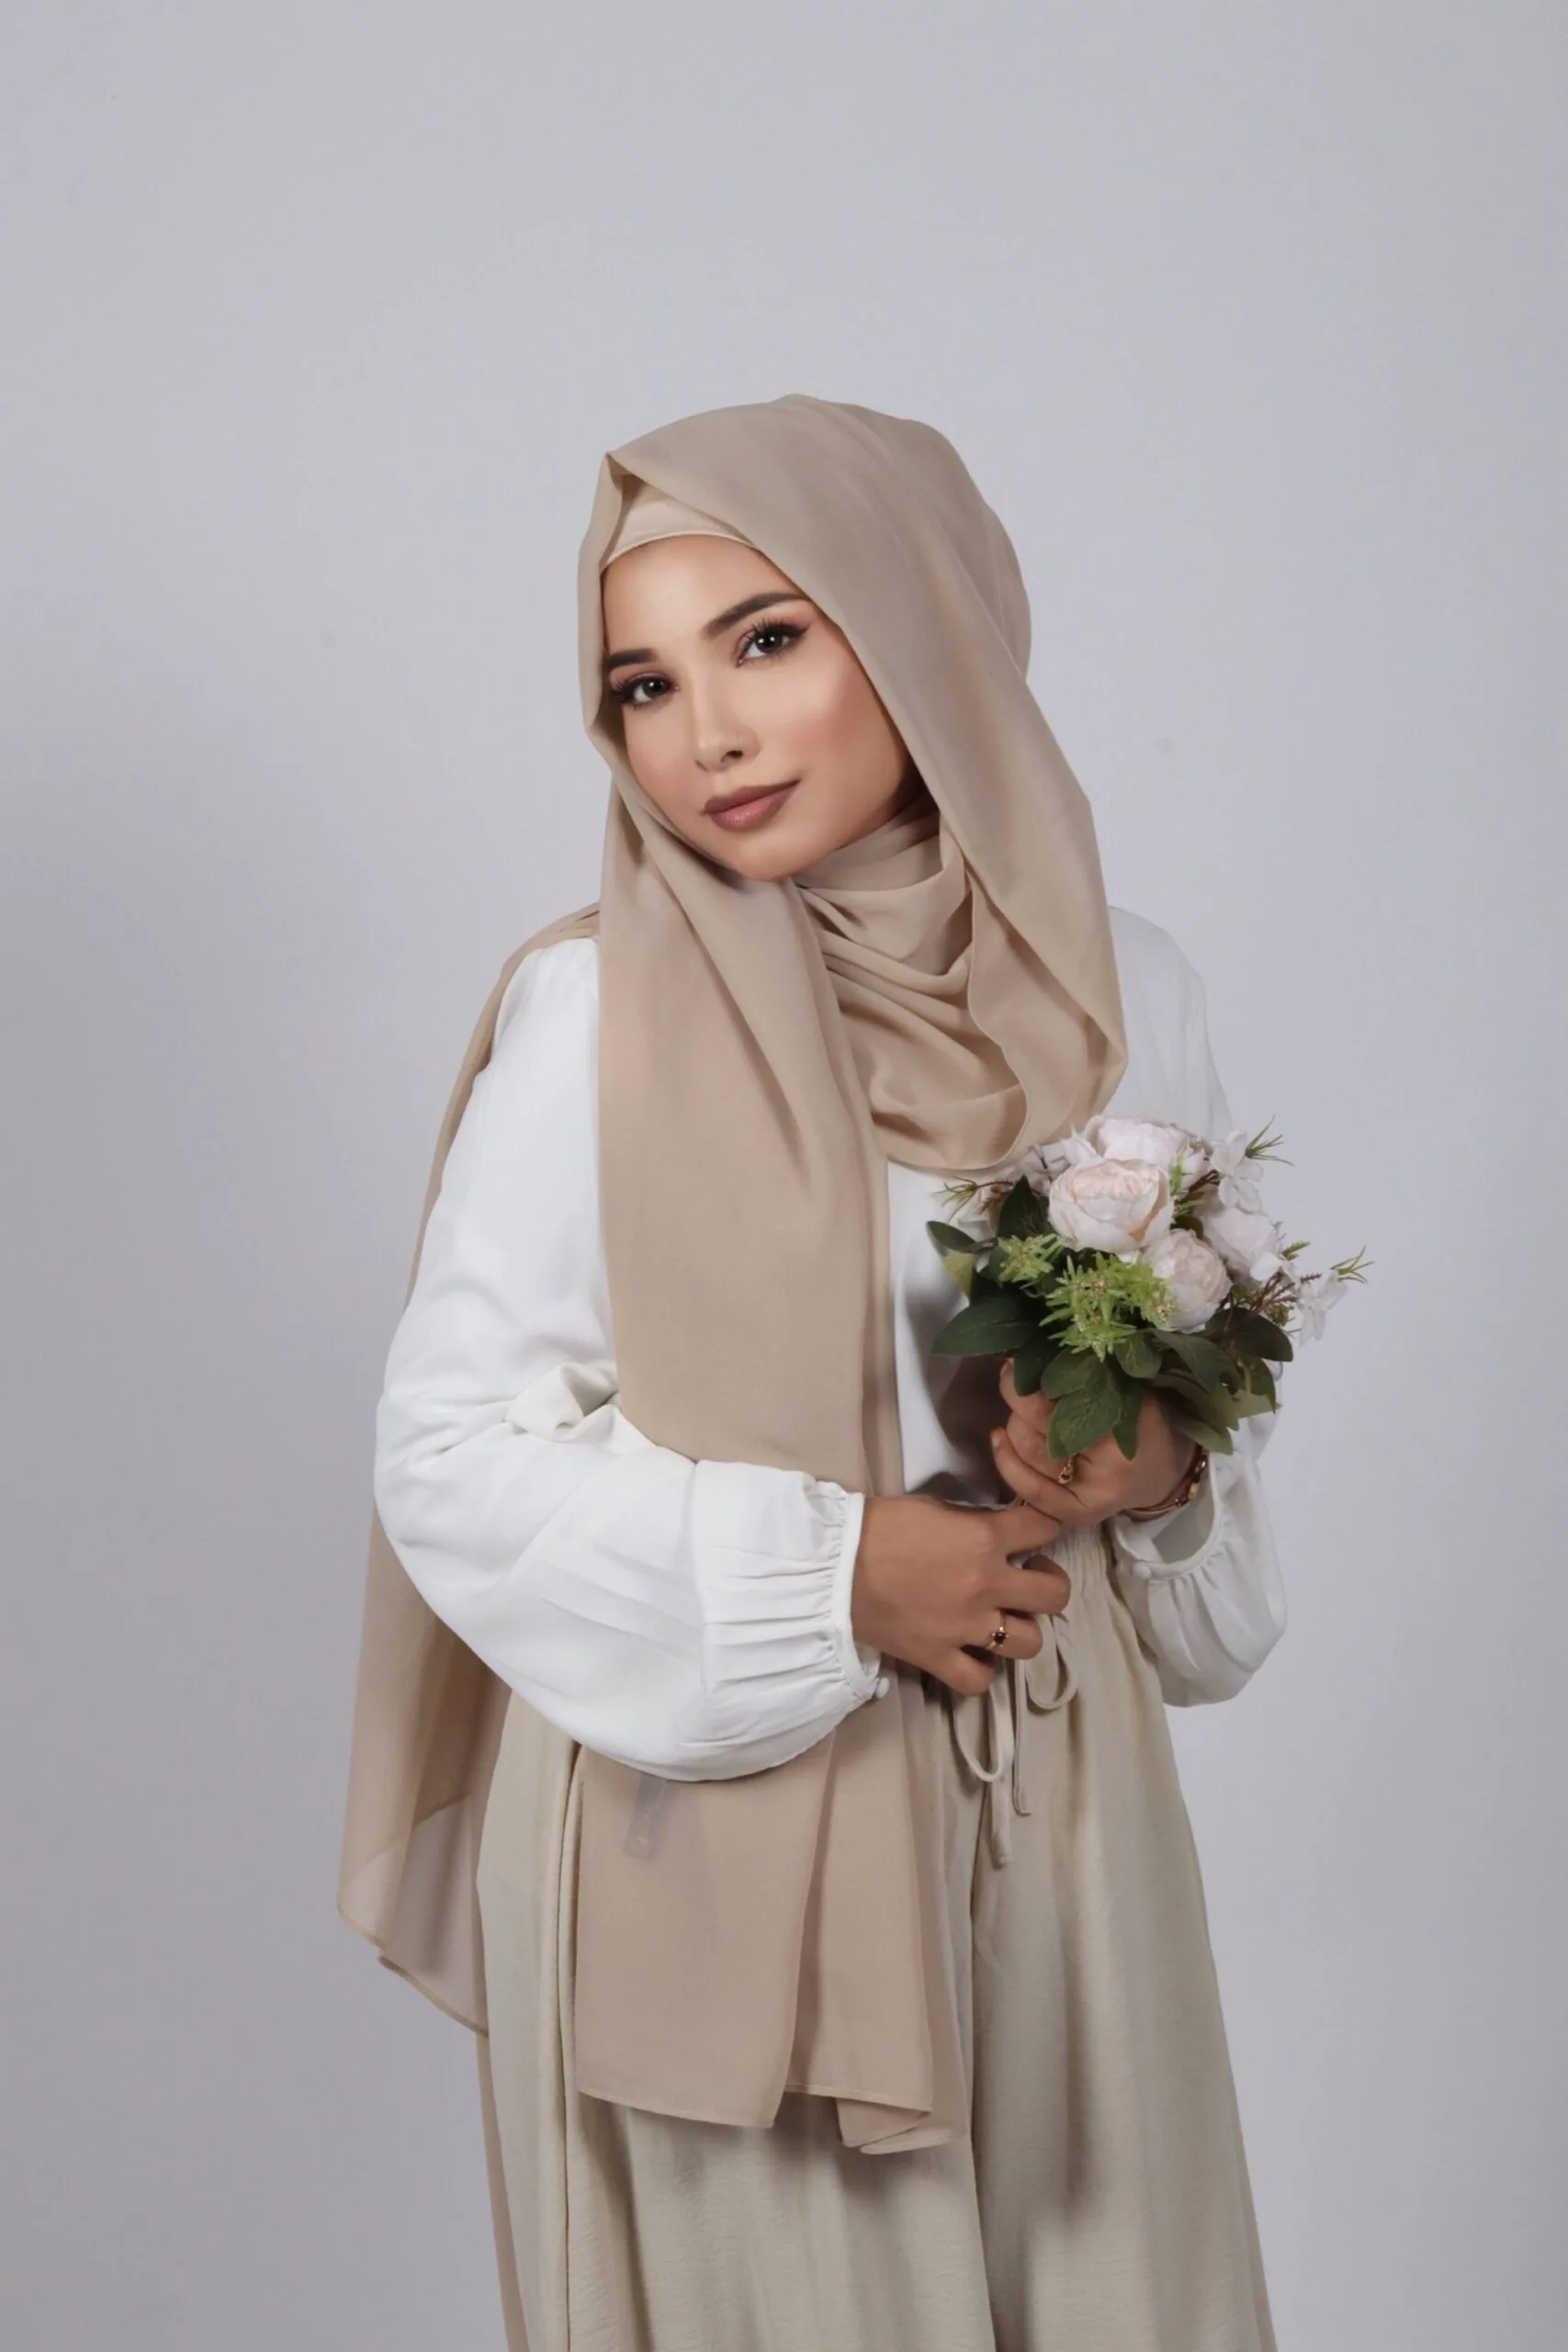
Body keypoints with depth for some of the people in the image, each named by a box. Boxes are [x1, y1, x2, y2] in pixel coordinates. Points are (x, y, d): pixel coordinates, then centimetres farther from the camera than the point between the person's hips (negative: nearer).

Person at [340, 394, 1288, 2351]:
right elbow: (448, 1447, -9)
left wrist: (1163, 1481, -9)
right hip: (712, 1812, -3)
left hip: (1051, 1800, 4)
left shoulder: (1123, 994, 1)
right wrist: (829, 1574, -16)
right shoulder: (591, 1012, -11)